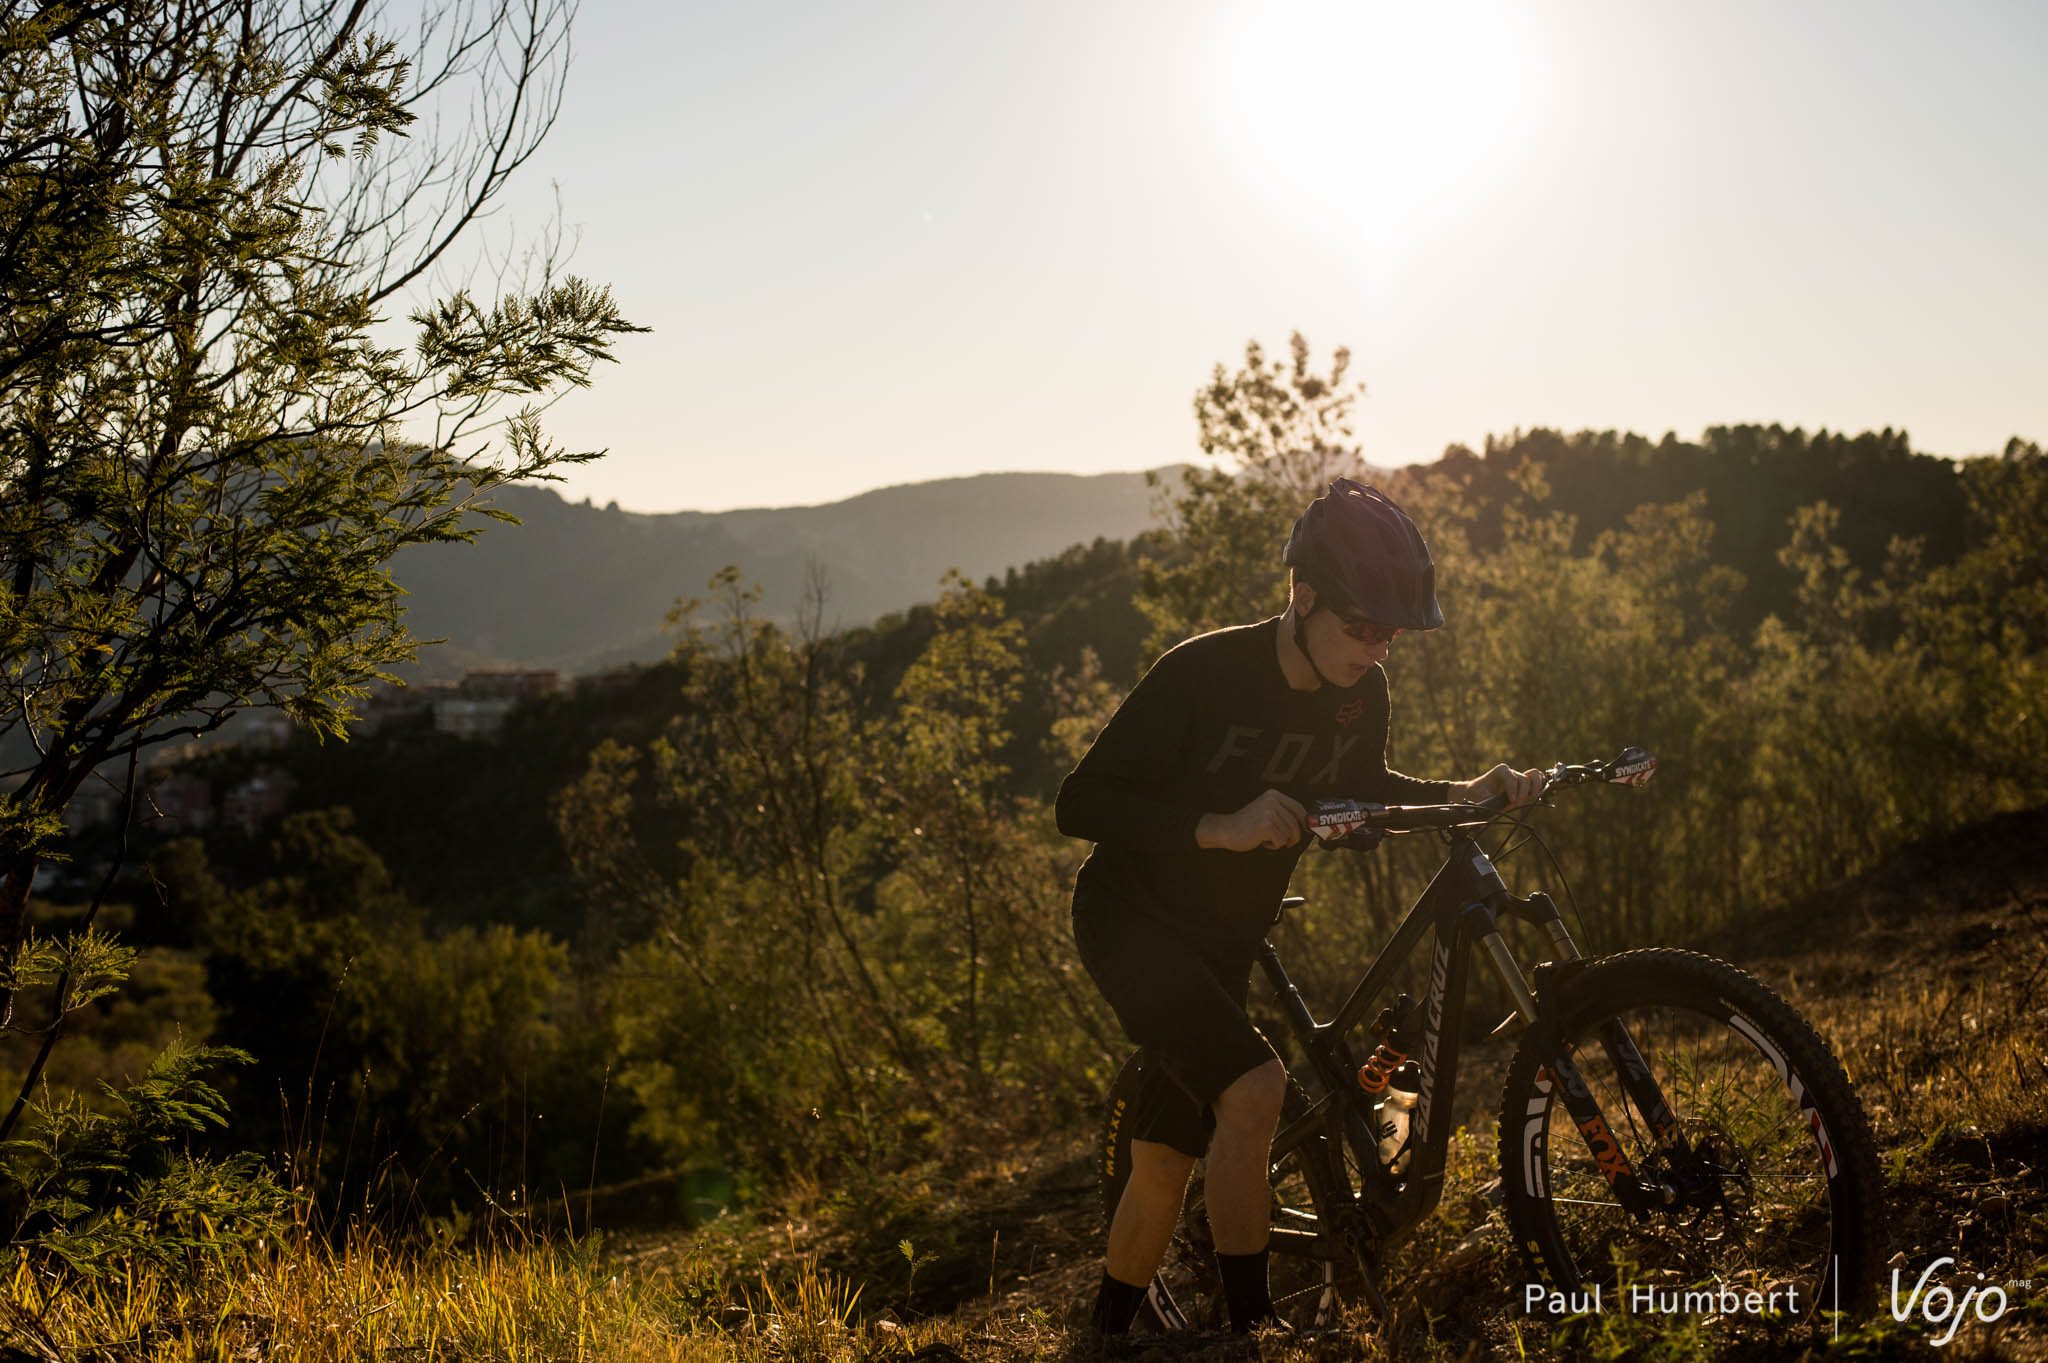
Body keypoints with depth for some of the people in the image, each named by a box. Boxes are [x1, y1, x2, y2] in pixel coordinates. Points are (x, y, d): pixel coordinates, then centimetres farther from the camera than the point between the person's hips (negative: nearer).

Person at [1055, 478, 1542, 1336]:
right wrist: (1219, 827, -38)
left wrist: (1466, 795, -2)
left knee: (1165, 1161, 10)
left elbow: (1361, 791, 14)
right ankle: (1251, 1327, -16)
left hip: (1221, 942, 6)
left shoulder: (1361, 693, -6)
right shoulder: (1201, 674, -25)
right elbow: (1080, 803, -27)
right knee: (1254, 1090, -27)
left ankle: (1107, 1338, 30)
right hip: (1132, 918, -6)